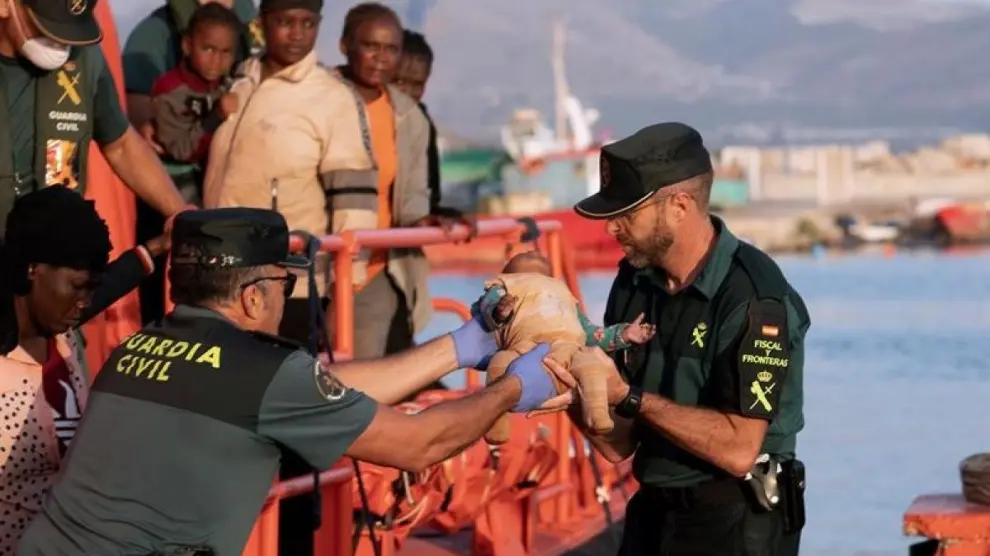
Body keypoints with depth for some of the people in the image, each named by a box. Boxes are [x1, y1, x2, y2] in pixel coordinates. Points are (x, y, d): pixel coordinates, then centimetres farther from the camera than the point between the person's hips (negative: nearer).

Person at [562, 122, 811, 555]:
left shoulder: (753, 296, -19)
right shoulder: (634, 284, 2)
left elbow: (738, 449, -24)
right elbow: (619, 444, 3)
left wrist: (629, 397, -22)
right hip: (653, 514, 7)